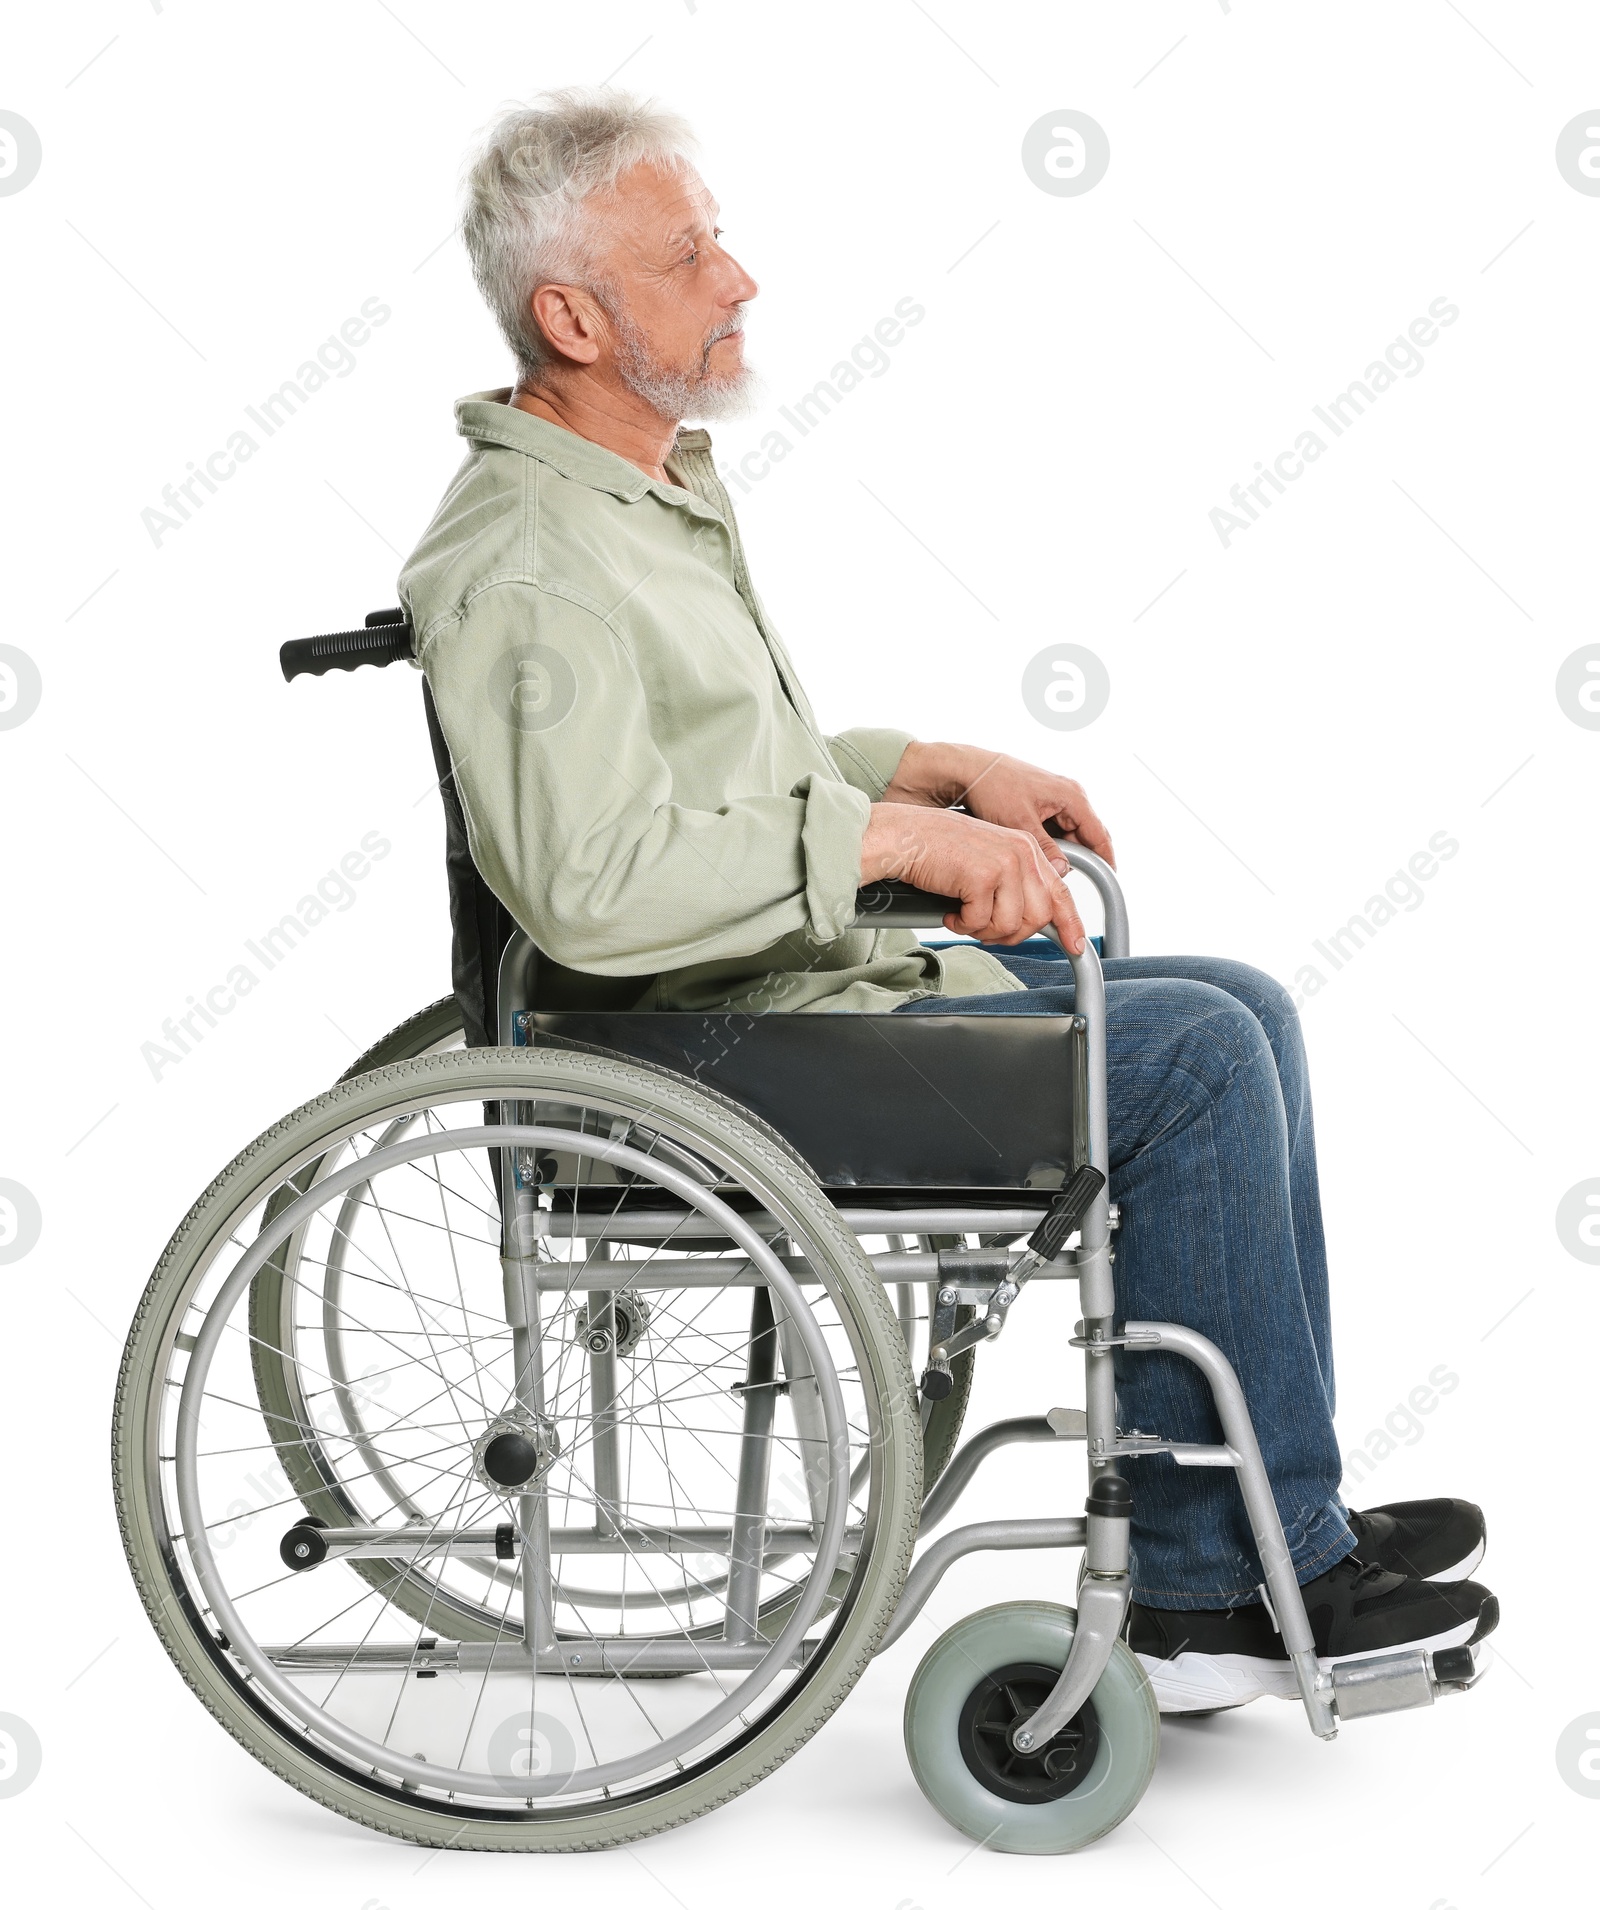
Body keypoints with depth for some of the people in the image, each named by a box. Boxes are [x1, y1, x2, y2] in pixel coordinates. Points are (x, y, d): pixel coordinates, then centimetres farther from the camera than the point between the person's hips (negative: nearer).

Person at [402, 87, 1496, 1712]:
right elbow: (593, 887, -31)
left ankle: (1220, 1580, 4)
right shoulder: (523, 567, -19)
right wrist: (895, 835, -25)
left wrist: (944, 771, 11)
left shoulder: (664, 481, 16)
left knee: (1240, 1014, 4)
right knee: (1188, 1055, -16)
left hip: (811, 974, 11)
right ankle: (1239, 1574, -5)